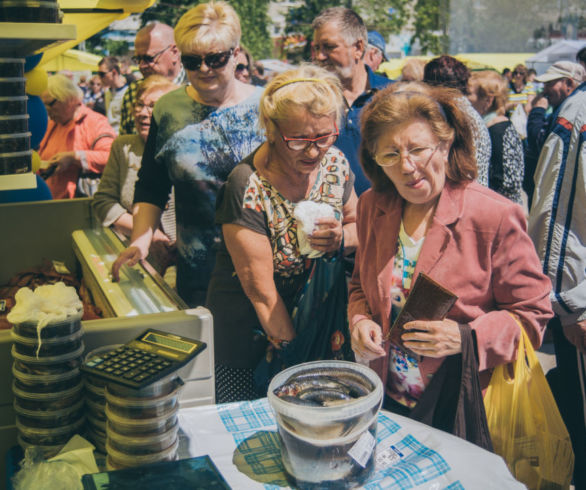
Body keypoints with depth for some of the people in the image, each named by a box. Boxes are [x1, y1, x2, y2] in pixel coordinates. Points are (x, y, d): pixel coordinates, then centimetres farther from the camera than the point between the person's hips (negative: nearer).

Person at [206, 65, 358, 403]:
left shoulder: (335, 163, -9)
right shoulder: (248, 188, -26)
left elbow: (359, 225, 8)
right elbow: (261, 292, -22)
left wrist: (342, 237, -16)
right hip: (251, 332, -5)